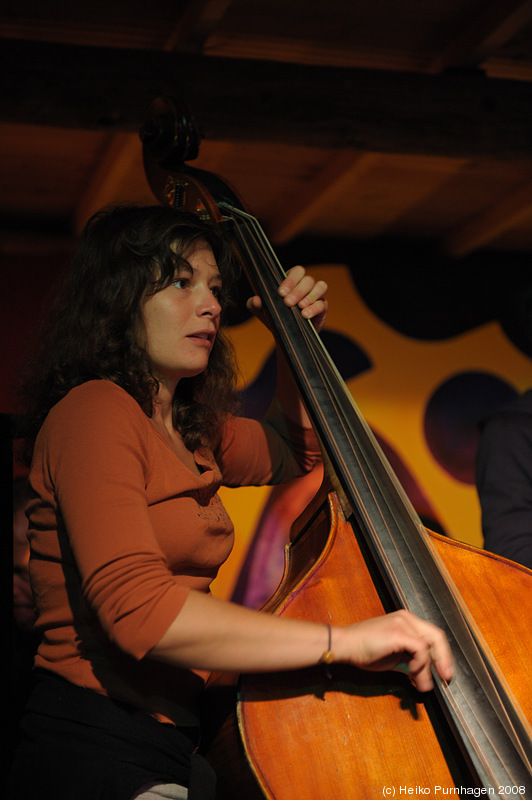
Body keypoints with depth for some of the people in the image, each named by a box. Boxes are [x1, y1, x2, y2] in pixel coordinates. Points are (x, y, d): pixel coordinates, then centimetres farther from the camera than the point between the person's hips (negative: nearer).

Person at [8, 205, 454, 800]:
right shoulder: (95, 412, -12)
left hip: (172, 743, 9)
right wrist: (341, 640, -28)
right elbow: (137, 607, -26)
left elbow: (294, 455, 34)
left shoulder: (190, 433, 15)